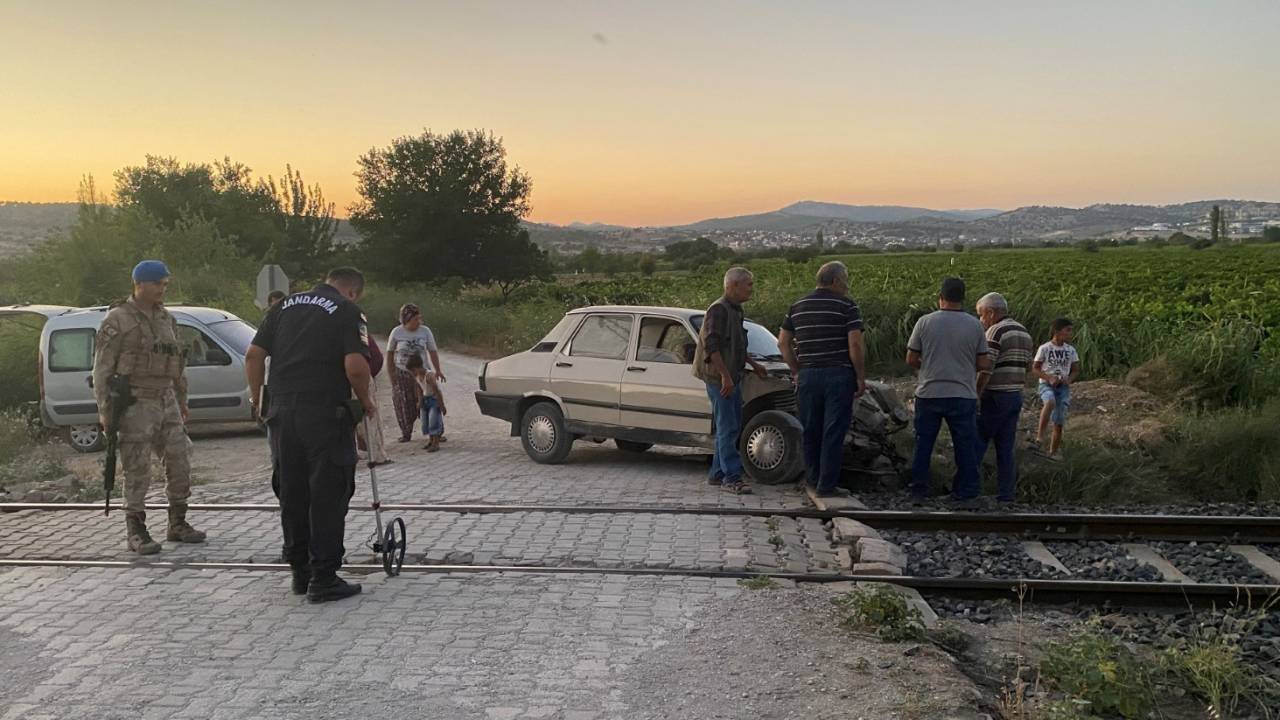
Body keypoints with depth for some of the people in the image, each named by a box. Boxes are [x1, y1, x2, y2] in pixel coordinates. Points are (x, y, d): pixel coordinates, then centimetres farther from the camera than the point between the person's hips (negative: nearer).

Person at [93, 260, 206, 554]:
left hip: (166, 402, 6)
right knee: (138, 471, -3)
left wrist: (182, 400, 18)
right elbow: (102, 367, -7)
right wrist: (104, 409, -11)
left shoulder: (167, 319, 12)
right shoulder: (117, 320, -6)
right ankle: (135, 532, 7)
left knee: (180, 463, 6)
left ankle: (177, 525, 18)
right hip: (134, 405, -6)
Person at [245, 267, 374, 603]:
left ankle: (300, 572, 23)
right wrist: (365, 400, 1)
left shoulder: (286, 304, 14)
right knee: (328, 496, 1)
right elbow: (355, 366, -15)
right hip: (325, 414, -6)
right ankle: (324, 579, 4)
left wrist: (257, 399, 18)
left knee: (292, 495, 14)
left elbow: (254, 355, 10)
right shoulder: (348, 311, -3)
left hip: (283, 413, 6)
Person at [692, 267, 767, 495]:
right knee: (727, 429, -9)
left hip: (732, 378, 10)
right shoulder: (718, 310, -14)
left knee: (730, 429, 13)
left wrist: (752, 364, 26)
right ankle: (731, 478, -8)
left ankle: (717, 474, 20)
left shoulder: (735, 310, 17)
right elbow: (711, 345, -22)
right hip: (719, 379, -10)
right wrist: (725, 376, -25)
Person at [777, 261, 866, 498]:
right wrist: (861, 378, -5)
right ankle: (827, 485, 0)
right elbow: (855, 344, -12)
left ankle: (814, 479, 23)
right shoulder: (847, 306, -5)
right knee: (833, 431, -1)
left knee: (811, 431, 14)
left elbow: (783, 342, 11)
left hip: (807, 375, 5)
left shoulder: (797, 306, 10)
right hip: (839, 375, -4)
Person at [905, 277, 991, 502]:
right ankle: (965, 491, 12)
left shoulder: (925, 322, -4)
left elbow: (911, 360, 0)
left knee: (923, 443, 10)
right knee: (965, 445, 9)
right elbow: (984, 364, -1)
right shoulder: (975, 325, -3)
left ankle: (918, 490, 15)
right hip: (963, 395, 0)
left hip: (929, 393, 0)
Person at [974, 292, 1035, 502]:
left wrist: (974, 397, -14)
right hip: (1016, 396, 8)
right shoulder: (1024, 332, 14)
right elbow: (1026, 367, 17)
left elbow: (986, 371, -18)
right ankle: (1006, 496, 8)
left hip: (995, 397, -8)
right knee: (1007, 449, 8)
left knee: (977, 444, -1)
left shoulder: (996, 331, -13)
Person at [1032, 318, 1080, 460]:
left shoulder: (1071, 350, 6)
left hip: (1063, 387, 4)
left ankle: (1053, 452, 16)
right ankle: (1039, 438, -37)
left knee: (1059, 422, 2)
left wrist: (1069, 379, -10)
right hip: (1046, 384, -4)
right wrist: (1049, 378, -17)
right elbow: (1036, 369, -1)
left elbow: (1076, 370, 12)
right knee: (1050, 402, -38)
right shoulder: (1044, 348, -5)